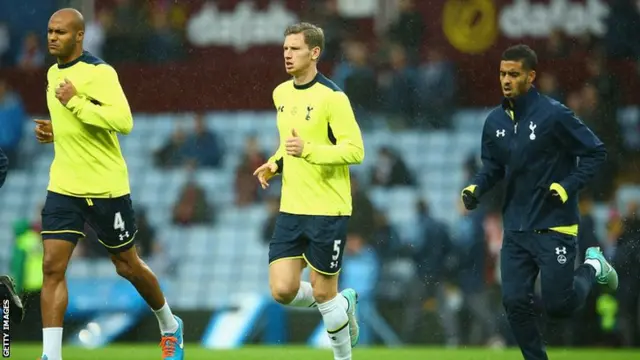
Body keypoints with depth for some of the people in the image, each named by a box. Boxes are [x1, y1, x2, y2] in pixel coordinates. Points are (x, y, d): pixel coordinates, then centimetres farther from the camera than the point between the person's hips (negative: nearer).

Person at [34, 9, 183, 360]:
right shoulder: (53, 74, 10)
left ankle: (170, 326, 35)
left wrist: (74, 103, -26)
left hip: (105, 188, -6)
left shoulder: (99, 72, -16)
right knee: (52, 267, -8)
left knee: (127, 266, 10)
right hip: (63, 187, 6)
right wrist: (55, 130, 8)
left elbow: (123, 121, -28)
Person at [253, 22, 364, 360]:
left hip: (328, 209, -6)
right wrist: (276, 163, 5)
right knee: (283, 290, -2)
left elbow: (355, 150, -16)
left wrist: (308, 150, -26)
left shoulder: (331, 97, -12)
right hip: (291, 209, 6)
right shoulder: (281, 94, 10)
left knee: (323, 293, 1)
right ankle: (342, 303, 26)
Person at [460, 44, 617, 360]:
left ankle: (591, 268, 27)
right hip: (516, 228, 5)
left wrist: (568, 186, -18)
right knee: (515, 302, -3)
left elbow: (596, 152, -8)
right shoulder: (495, 121, 4)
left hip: (553, 226, -5)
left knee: (558, 305, -3)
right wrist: (476, 188, -2)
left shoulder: (553, 115, -13)